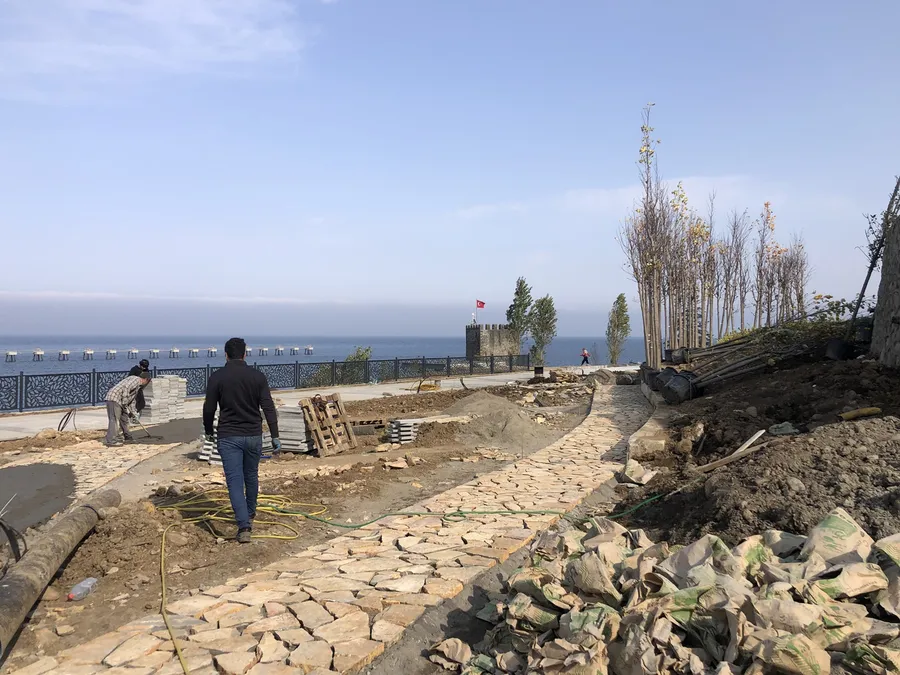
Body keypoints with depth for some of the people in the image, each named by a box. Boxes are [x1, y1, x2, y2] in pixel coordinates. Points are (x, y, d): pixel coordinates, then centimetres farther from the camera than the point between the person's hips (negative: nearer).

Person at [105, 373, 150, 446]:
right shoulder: (136, 379, -7)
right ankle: (111, 441, -16)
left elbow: (131, 399, 31)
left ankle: (126, 436, 32)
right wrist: (124, 402, -20)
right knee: (115, 420, -13)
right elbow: (126, 387, -23)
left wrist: (133, 412, 30)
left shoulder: (138, 386, 24)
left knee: (124, 418, 19)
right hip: (114, 398, -10)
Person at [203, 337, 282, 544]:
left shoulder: (217, 377, -5)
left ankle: (244, 526, -14)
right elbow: (268, 407, -5)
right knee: (251, 476, 20)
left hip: (229, 437, -2)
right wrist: (275, 436, -2)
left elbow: (209, 409, 0)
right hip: (254, 435, 3)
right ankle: (250, 515, 37)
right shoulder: (257, 376, -1)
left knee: (235, 481, -4)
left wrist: (208, 430, 18)